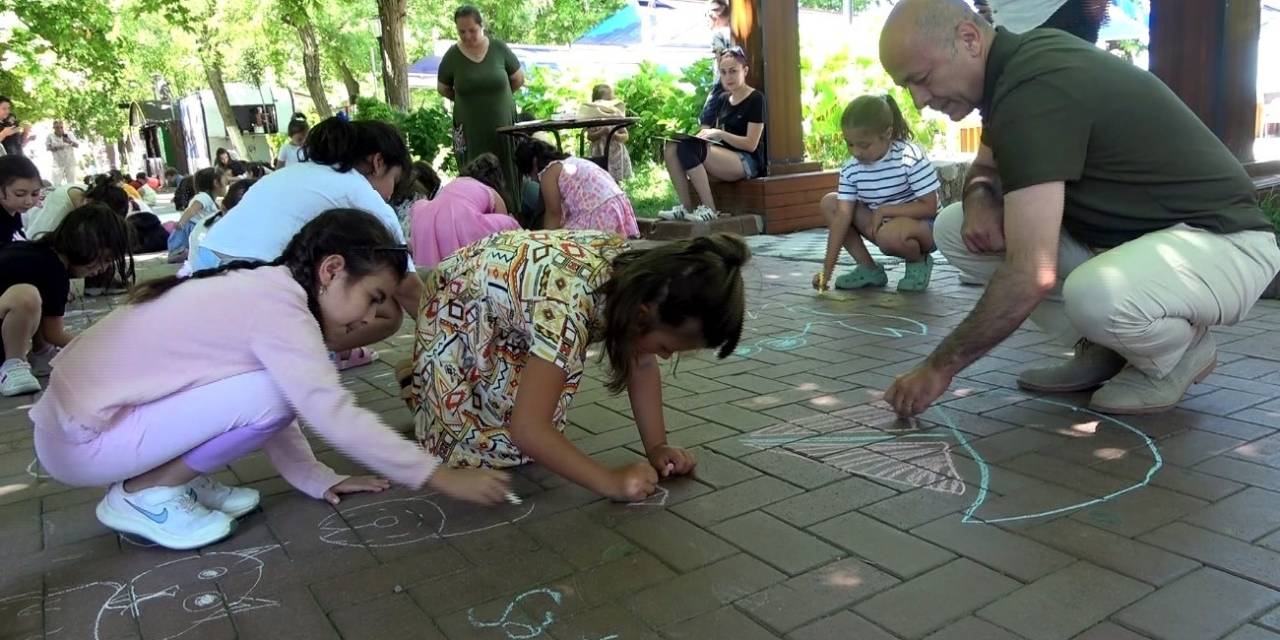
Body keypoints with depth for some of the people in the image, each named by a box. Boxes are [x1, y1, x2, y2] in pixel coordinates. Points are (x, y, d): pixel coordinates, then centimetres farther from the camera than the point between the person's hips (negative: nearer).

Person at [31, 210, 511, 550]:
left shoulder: (261, 288, 4)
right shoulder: (277, 305, -23)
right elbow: (335, 415, -27)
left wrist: (316, 479, 4)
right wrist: (441, 478, -22)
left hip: (92, 403, 9)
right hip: (81, 439, -9)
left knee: (281, 387, 3)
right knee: (273, 392, -22)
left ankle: (180, 479, 8)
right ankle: (144, 493, -4)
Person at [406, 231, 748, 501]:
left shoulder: (638, 281, -22)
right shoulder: (568, 308, -44)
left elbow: (643, 367, -7)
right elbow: (526, 429, -43)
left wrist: (657, 446, -17)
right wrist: (611, 481, -38)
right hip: (459, 306, -6)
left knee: (544, 433, -2)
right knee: (474, 443, -12)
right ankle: (418, 380, 15)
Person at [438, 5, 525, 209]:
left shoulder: (499, 48, -3)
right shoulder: (452, 56, -3)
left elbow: (518, 79, 10)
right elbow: (443, 89, 12)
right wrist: (466, 100, 12)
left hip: (503, 126, 1)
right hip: (470, 130, 0)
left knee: (506, 180, 3)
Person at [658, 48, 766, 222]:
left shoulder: (755, 99, -4)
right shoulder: (724, 99, 18)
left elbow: (751, 144, -11)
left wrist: (720, 133, -18)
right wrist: (708, 134, -3)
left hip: (748, 161, -8)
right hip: (724, 157, 8)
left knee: (688, 148, -30)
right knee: (670, 148, -14)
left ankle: (709, 208, -24)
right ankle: (686, 207, -17)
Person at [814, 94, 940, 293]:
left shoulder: (911, 157, -24)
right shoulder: (851, 170, -10)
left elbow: (929, 207, -22)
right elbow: (843, 216, -13)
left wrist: (884, 210, -24)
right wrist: (827, 269, -19)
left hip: (922, 225, -6)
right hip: (881, 225, 6)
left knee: (890, 234, -39)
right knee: (829, 203, -6)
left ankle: (919, 262, -2)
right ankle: (869, 269, -2)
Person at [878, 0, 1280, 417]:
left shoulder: (1035, 87, -28)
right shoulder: (1015, 66, 1)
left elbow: (1031, 274, -34)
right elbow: (987, 166, 18)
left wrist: (940, 367, -26)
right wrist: (979, 197, -8)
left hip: (1220, 240, -9)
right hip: (1129, 233, 9)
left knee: (1096, 296, -41)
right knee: (954, 229, -1)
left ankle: (1180, 350, -4)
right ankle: (1105, 346, 8)